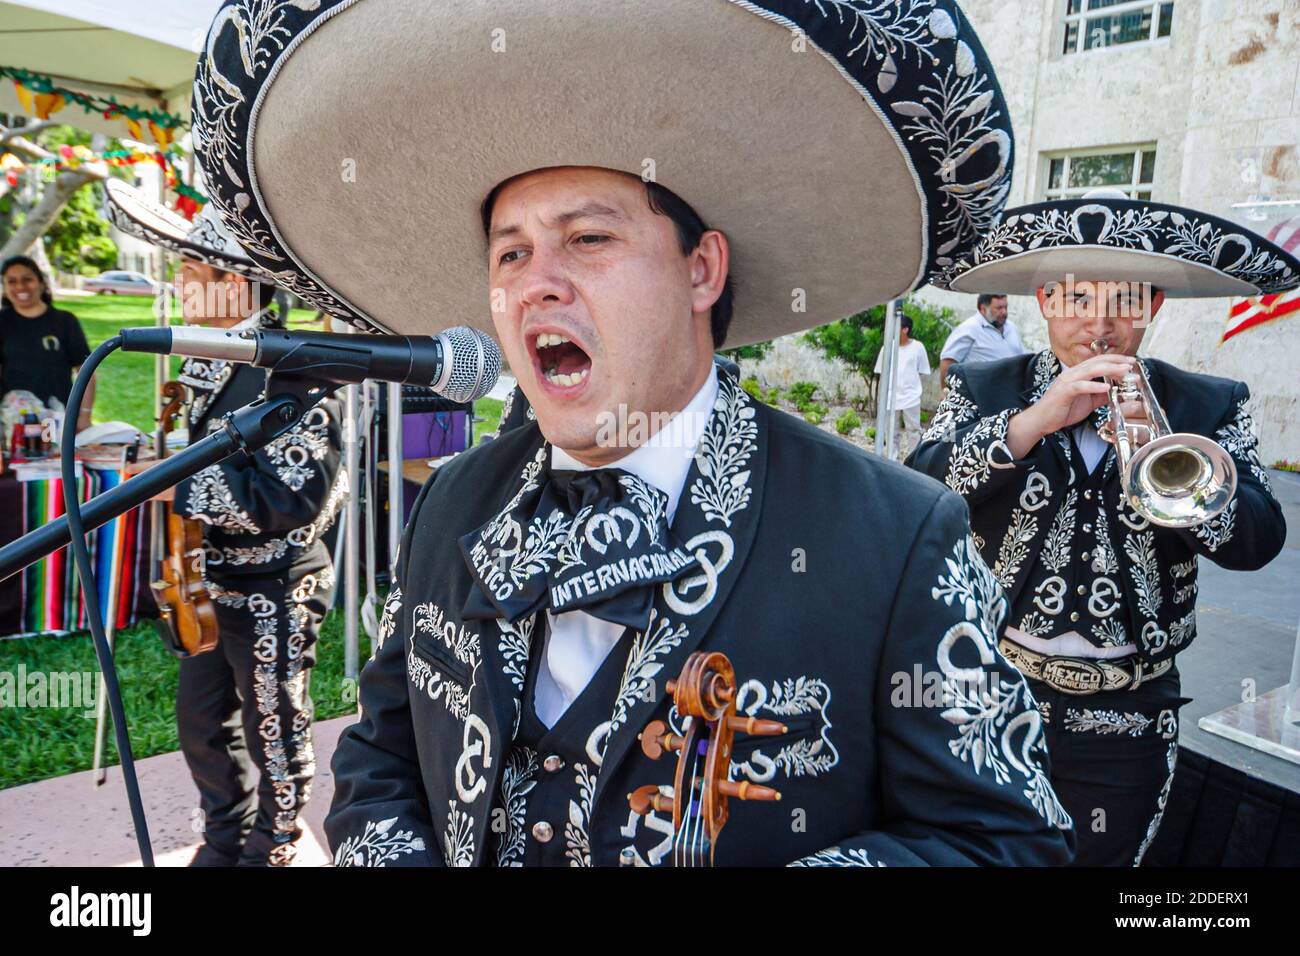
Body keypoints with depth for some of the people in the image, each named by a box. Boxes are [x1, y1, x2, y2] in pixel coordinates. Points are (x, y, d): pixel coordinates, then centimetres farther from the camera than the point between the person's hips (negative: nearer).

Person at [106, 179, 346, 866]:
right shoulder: (212, 362, 7)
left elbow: (293, 497, -30)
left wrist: (180, 488, -27)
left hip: (274, 587, -9)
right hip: (214, 582, 9)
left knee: (273, 732, 10)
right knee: (201, 716, 22)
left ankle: (270, 852, 33)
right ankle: (224, 843, 43)